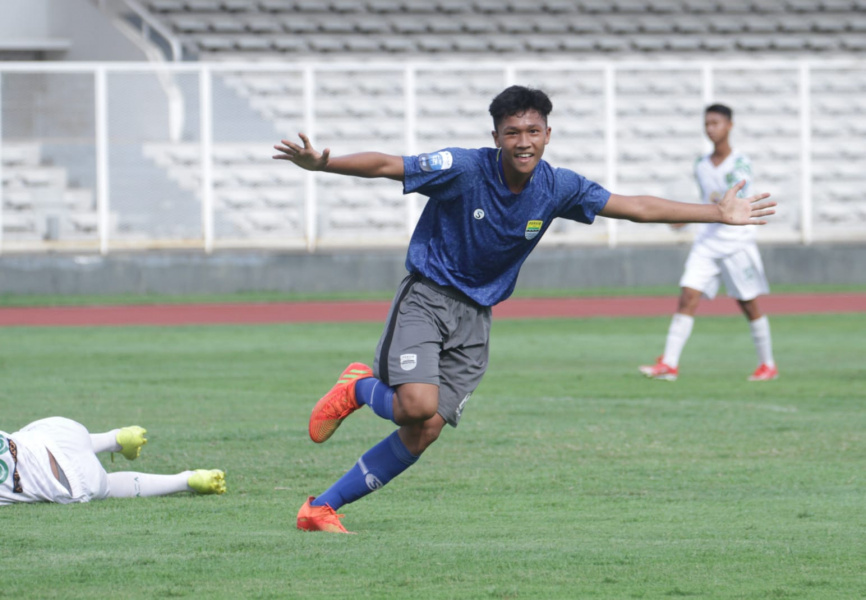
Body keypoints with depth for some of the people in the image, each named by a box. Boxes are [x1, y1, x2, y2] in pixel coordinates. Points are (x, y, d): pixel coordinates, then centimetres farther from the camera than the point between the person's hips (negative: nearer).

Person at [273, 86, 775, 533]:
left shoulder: (557, 188, -3)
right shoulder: (464, 169, -16)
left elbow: (637, 207, 4)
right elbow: (385, 166, -19)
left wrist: (718, 214, 3)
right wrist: (322, 163, -35)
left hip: (475, 316, 4)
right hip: (426, 297, -4)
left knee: (425, 432, -8)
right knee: (418, 405, -27)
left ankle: (323, 508, 1)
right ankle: (358, 390, 9)